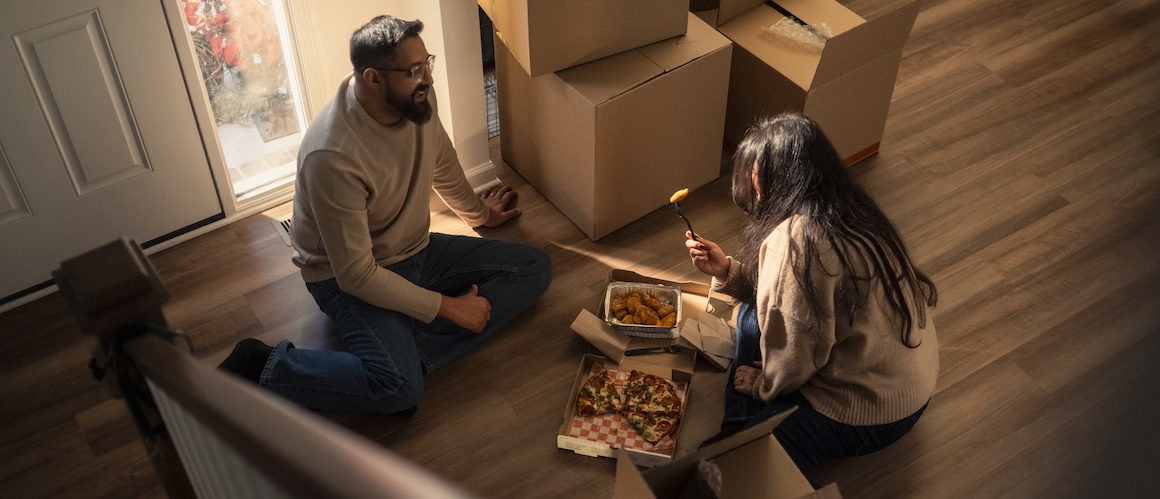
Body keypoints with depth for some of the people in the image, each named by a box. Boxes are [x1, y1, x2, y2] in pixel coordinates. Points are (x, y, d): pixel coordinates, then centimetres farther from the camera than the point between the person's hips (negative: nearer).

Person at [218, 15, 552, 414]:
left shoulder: (417, 99, -10)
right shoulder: (333, 156, -32)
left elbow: (442, 164, 15)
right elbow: (356, 274, -26)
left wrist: (478, 213, 32)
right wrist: (448, 307, -21)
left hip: (416, 250, 9)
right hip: (348, 276, -8)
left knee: (534, 269, -4)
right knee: (398, 388, -32)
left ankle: (410, 353, -16)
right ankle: (263, 368, -10)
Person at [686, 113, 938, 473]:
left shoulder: (798, 240, -29)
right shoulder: (844, 214, 1)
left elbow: (795, 352, -24)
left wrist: (764, 384, -4)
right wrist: (725, 270, 3)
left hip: (871, 415, -10)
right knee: (751, 315, 18)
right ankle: (740, 427, 18)